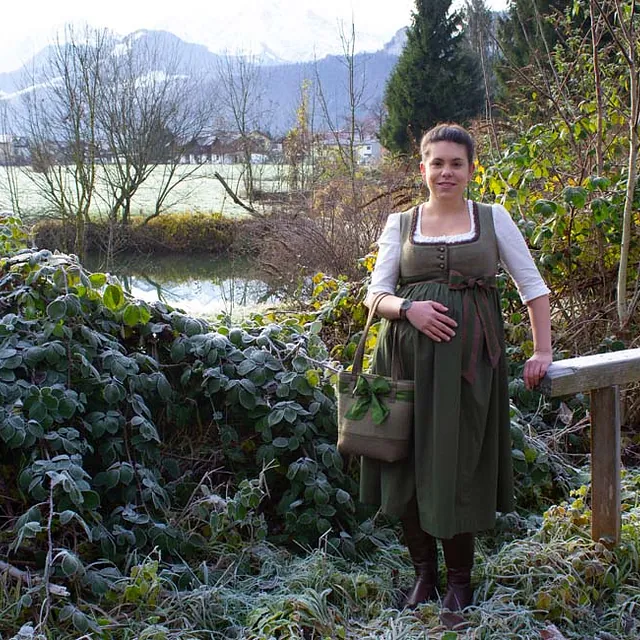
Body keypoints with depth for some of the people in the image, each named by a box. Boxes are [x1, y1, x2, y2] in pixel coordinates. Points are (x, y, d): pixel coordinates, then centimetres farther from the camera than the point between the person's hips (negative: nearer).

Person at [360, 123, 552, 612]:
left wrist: (543, 351, 0)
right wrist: (408, 308, -15)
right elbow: (376, 293, 6)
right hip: (409, 356, 2)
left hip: (468, 359, -1)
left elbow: (533, 285, 8)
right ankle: (424, 572, 18)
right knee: (409, 464, 1)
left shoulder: (494, 218, 7)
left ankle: (461, 580, 14)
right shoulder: (400, 224, 9)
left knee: (459, 465, -2)